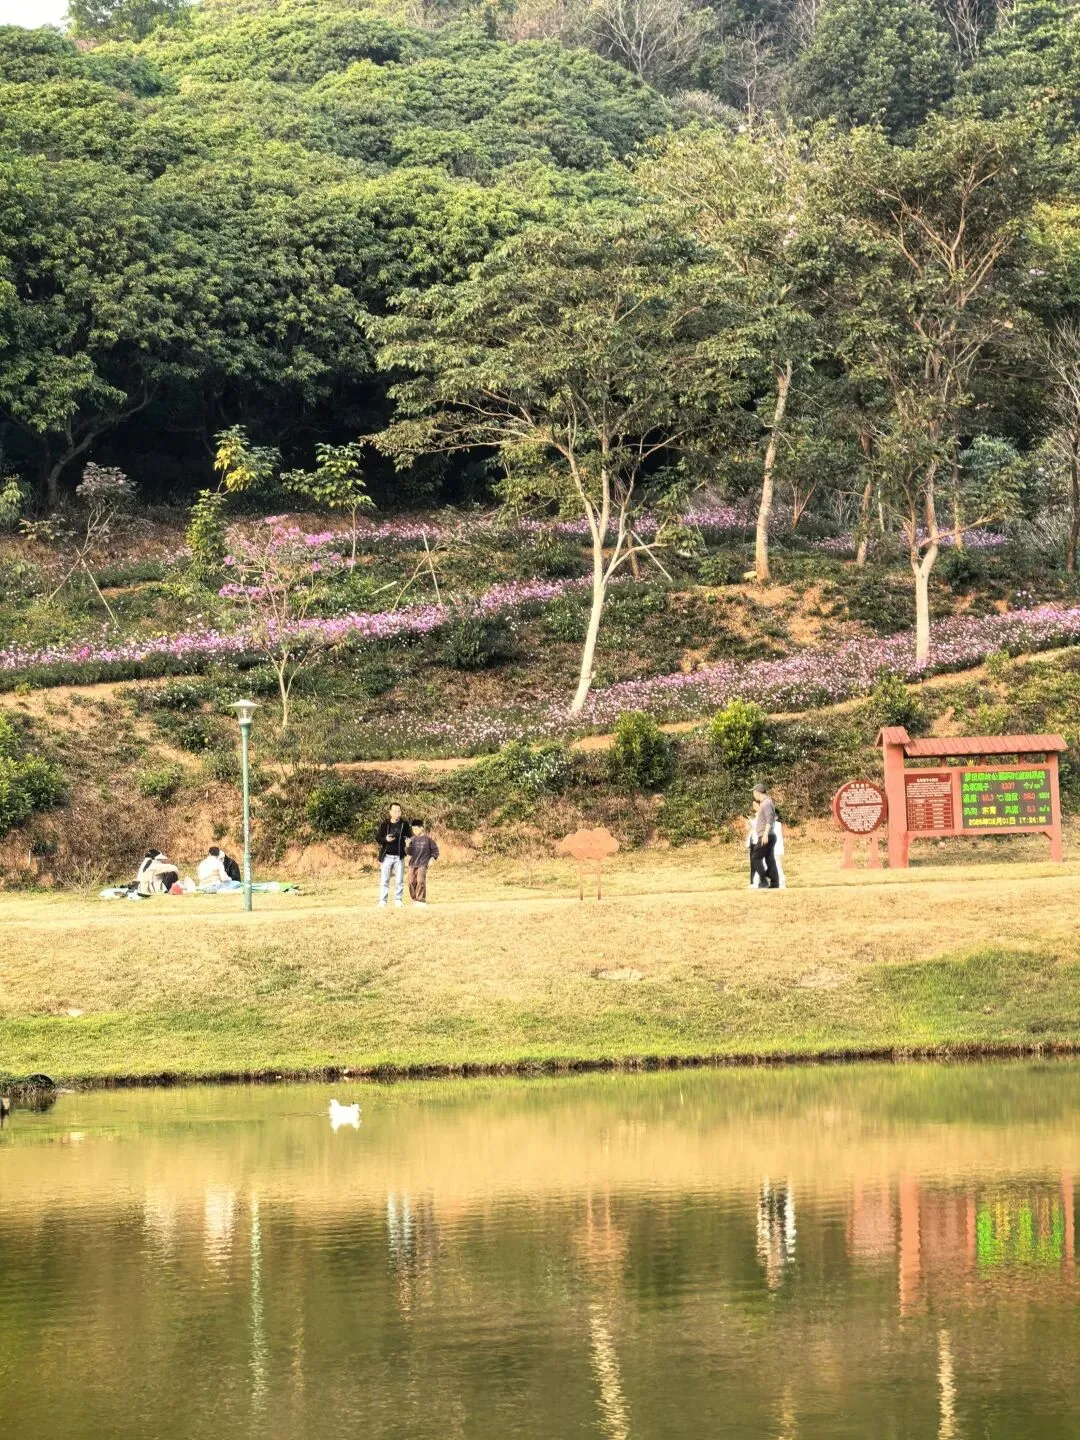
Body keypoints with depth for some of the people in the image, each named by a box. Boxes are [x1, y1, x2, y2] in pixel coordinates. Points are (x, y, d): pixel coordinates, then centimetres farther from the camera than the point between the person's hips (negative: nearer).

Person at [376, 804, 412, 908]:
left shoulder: (404, 824, 3)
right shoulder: (385, 824, 1)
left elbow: (410, 837, 10)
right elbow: (377, 838, 1)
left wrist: (409, 841, -13)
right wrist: (385, 839, -19)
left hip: (399, 856, 1)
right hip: (387, 856, -1)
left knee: (399, 880, 3)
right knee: (384, 880, -2)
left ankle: (398, 900, 11)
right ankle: (382, 901, 1)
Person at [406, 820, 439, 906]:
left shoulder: (427, 839, -2)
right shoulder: (413, 839, 7)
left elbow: (435, 849, 7)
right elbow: (410, 852, 4)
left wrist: (432, 858, -3)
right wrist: (408, 846, -14)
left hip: (423, 864, -4)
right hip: (413, 863, 4)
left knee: (421, 881, -13)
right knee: (411, 882, 3)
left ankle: (421, 900, -7)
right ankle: (414, 899, 17)